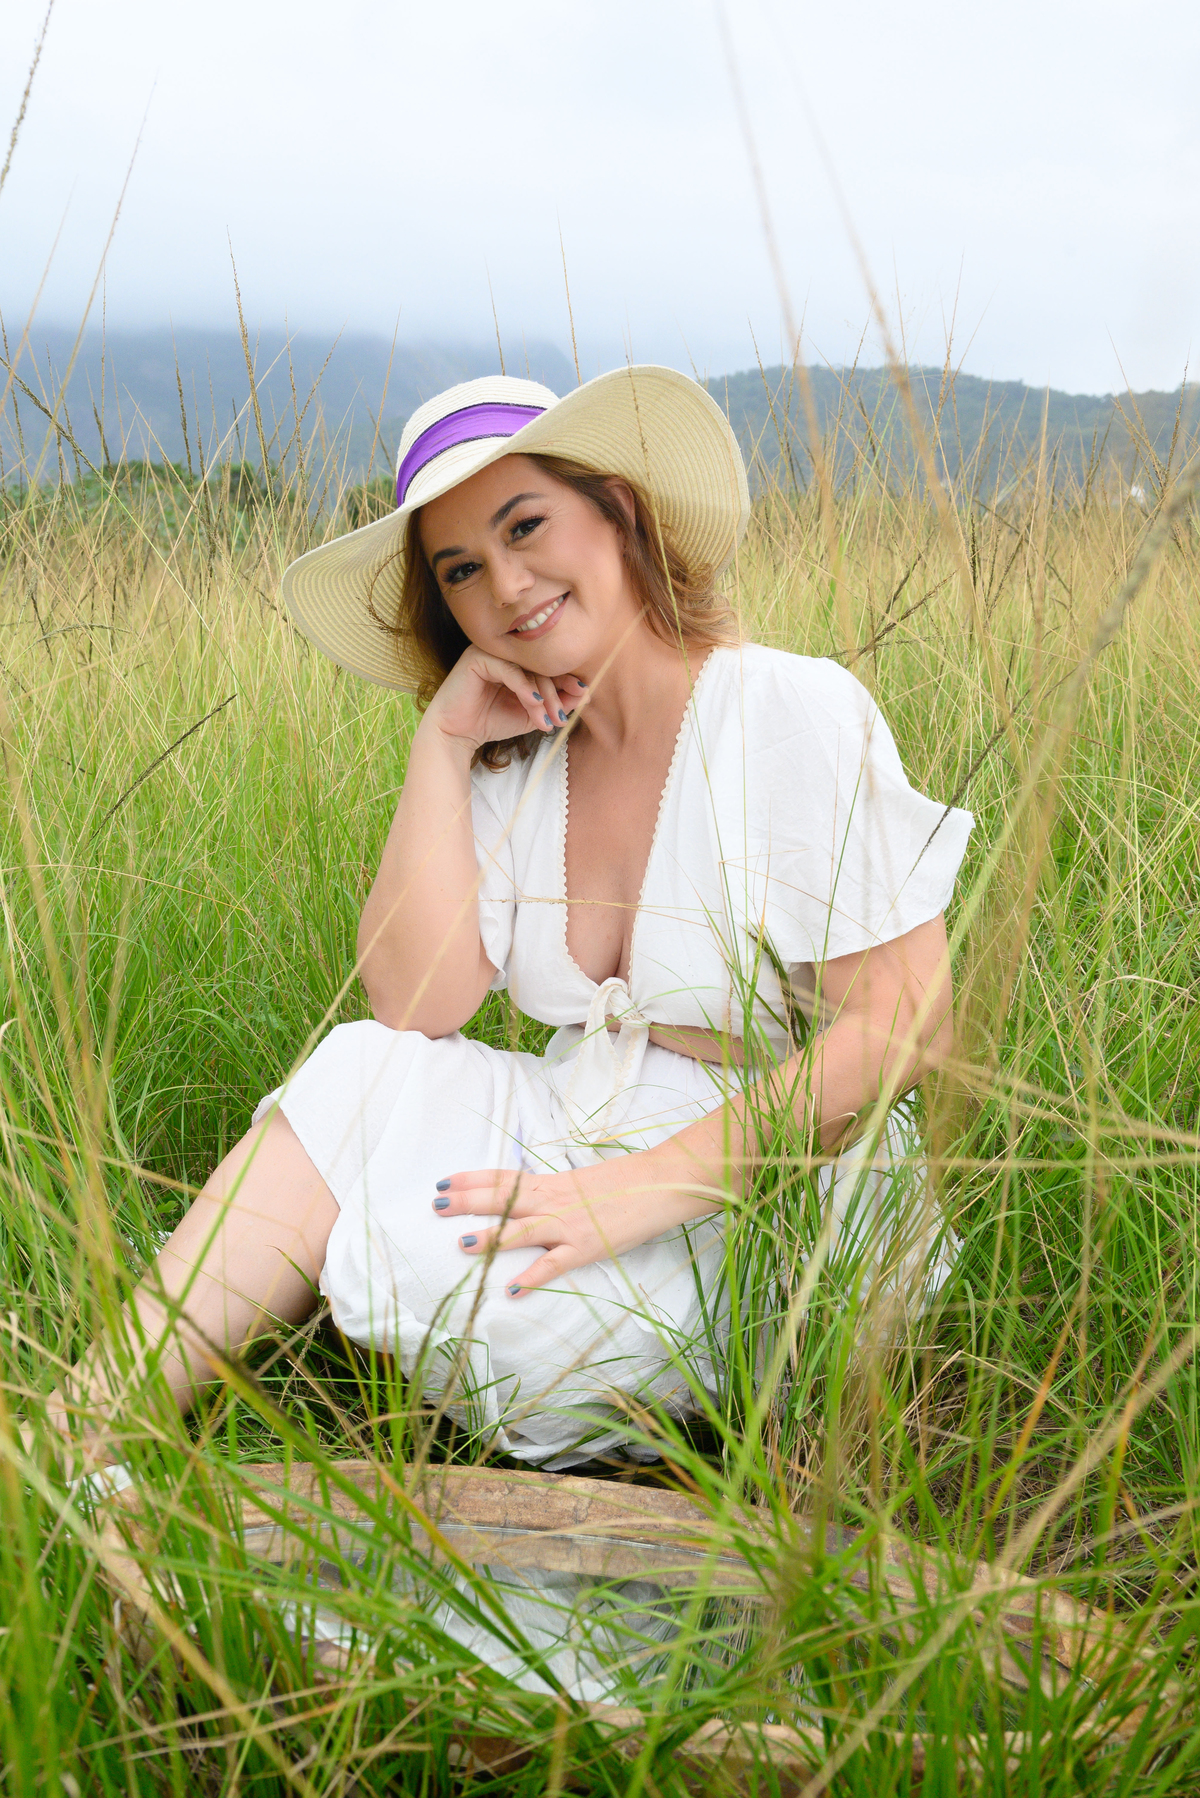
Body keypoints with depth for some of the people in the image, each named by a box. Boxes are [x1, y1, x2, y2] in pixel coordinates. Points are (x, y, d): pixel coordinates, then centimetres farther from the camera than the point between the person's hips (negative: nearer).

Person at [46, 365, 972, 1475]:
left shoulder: (798, 716, -13)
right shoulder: (515, 763, 5)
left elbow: (909, 1030, -18)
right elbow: (419, 1003, -5)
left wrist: (654, 1187, -25)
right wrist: (441, 745, -9)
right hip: (579, 1137, 6)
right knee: (358, 1073, -19)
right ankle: (78, 1436, -17)